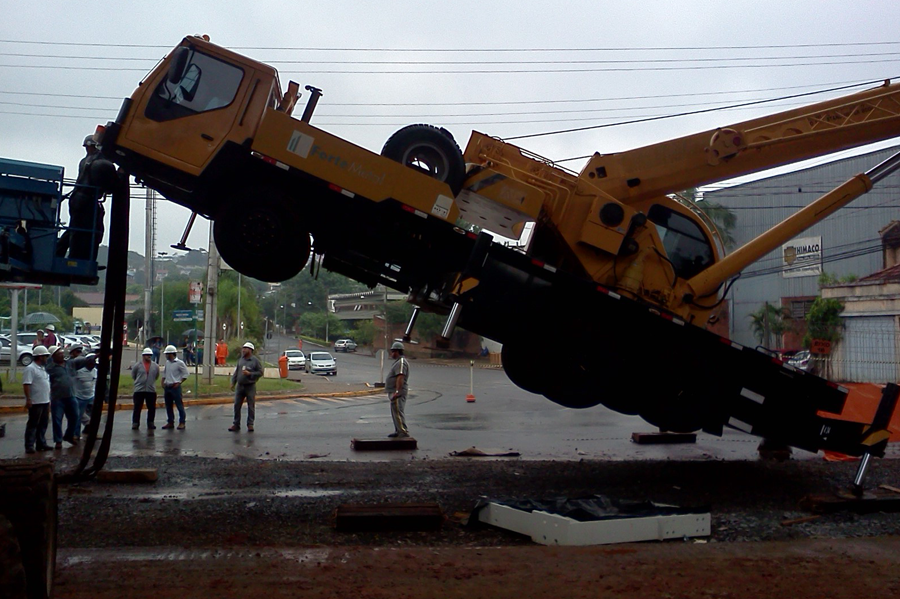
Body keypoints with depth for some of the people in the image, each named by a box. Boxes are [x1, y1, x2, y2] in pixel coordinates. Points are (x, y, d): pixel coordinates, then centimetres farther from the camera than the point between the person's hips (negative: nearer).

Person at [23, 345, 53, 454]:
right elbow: (26, 385, -19)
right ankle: (29, 446, 1)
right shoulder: (31, 369, -13)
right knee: (32, 425, -3)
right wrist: (28, 399, -24)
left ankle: (41, 444, 19)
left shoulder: (43, 369, 16)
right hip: (35, 403, -9)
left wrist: (49, 399, 21)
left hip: (45, 401, 9)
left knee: (43, 424, 12)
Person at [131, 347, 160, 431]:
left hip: (151, 390, 2)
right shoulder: (137, 365, -2)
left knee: (152, 408, 4)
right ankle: (135, 423, 7)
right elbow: (133, 375, 9)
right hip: (139, 390, -2)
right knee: (137, 407, 0)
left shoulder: (155, 366, 5)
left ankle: (150, 423, 15)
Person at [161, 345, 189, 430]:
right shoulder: (167, 363, 11)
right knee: (168, 405, 11)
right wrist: (163, 382, 7)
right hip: (167, 387, 7)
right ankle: (170, 422, 19)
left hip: (175, 387, -7)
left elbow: (186, 374, -7)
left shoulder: (179, 363, -8)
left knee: (179, 405, -4)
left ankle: (182, 423, 0)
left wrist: (179, 383, -13)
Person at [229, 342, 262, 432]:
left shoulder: (255, 360, -5)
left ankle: (250, 424, 9)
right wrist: (233, 382, 10)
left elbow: (260, 372, -7)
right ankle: (236, 424, 13)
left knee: (251, 406, 0)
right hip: (240, 386, 5)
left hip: (250, 386, -5)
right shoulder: (241, 360, 10)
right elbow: (236, 372, 16)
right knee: (237, 405, 5)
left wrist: (250, 374, -16)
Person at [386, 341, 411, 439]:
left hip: (398, 392, -11)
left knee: (398, 412, -14)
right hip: (394, 391, 11)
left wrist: (397, 391, -31)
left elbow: (400, 377, -27)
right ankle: (398, 431, 27)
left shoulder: (401, 362, -17)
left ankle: (404, 432, -17)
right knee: (395, 412, 18)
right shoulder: (398, 361, 18)